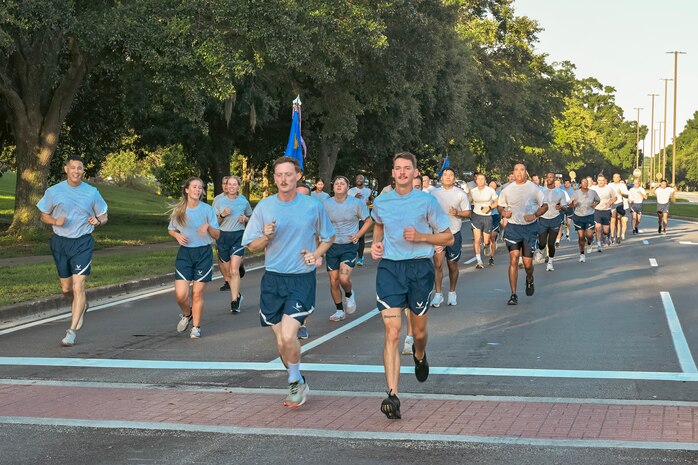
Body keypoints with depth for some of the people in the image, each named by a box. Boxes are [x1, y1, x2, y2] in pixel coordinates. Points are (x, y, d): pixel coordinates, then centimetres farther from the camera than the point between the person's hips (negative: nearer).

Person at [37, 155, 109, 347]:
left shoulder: (92, 192, 0)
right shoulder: (53, 191, 1)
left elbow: (104, 217, 9)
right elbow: (43, 216, 10)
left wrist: (98, 221, -15)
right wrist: (55, 221, -12)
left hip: (83, 243, -2)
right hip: (60, 242, 2)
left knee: (78, 286, -14)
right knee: (66, 288, 12)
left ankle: (72, 331, -12)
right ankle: (81, 307, 45)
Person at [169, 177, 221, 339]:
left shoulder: (208, 209, -3)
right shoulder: (178, 210, 2)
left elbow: (217, 235, 1)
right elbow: (170, 229, 17)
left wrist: (208, 226, -20)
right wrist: (177, 235, -6)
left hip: (203, 253, -1)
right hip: (185, 253, 1)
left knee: (198, 294, 2)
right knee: (181, 294, -7)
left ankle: (196, 327, 18)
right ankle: (187, 314, 26)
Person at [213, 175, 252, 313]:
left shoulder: (243, 201, 3)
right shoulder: (219, 201, 0)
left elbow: (251, 217, 20)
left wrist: (245, 219, -2)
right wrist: (222, 215, -17)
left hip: (238, 236, -1)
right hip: (223, 236, 1)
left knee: (234, 271, -13)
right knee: (227, 271, 9)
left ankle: (234, 302, -11)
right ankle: (237, 295, 31)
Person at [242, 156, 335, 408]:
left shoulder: (313, 206, 0)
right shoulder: (264, 206, 3)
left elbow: (328, 237, 16)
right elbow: (251, 245, 8)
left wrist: (316, 254, -2)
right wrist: (266, 237, -13)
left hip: (302, 279, -3)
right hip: (272, 279, 3)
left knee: (288, 335, -18)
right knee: (281, 342, 7)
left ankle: (295, 381, 7)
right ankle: (298, 383, 30)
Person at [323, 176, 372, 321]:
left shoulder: (356, 203, -6)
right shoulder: (326, 204, -1)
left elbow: (368, 221, 5)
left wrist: (357, 235, -6)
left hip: (349, 246, -3)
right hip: (332, 246, 3)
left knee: (344, 278, -18)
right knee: (333, 281, 4)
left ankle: (349, 294, 16)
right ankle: (340, 311, 21)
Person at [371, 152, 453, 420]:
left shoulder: (427, 202, -1)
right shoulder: (381, 203, 7)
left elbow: (448, 237, 3)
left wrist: (421, 236, -12)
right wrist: (375, 243, 11)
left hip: (420, 268, 0)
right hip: (389, 267, 1)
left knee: (419, 332, 13)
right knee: (392, 333, -12)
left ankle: (420, 356, 52)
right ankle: (393, 395, -17)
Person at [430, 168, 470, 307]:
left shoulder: (460, 194, 2)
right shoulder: (434, 193, 5)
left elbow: (468, 212, 2)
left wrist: (457, 213, -16)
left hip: (454, 233, 0)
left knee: (452, 265, 9)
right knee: (438, 264, -10)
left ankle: (452, 293, 24)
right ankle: (438, 294, -4)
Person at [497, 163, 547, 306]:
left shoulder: (534, 189, 0)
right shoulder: (507, 190, 4)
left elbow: (544, 206, 5)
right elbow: (500, 206, 16)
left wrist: (535, 215, -13)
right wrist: (503, 212, -7)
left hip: (530, 228, -1)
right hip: (512, 228, 1)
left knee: (528, 263, 2)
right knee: (513, 260, -10)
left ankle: (529, 279, 39)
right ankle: (513, 294, -5)